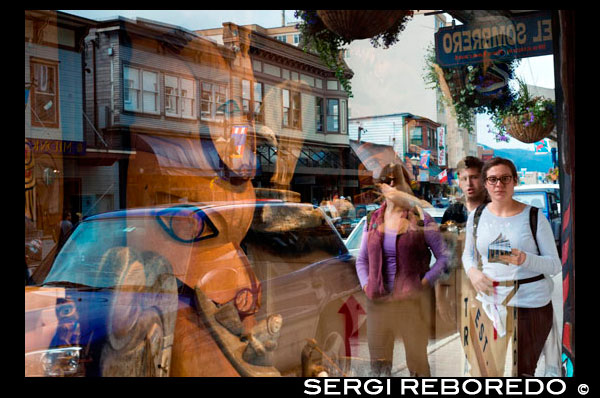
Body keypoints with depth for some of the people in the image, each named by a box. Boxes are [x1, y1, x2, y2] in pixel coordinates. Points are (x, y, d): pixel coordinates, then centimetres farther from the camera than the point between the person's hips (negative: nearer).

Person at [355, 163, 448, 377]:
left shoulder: (420, 219, -2)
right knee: (378, 363, 8)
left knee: (416, 361, 2)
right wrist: (366, 285, 3)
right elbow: (361, 260, 18)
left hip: (412, 301, -4)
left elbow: (443, 257, -1)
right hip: (378, 301, 4)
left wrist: (424, 283, -10)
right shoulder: (373, 220, 10)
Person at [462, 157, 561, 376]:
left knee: (522, 371, 6)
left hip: (531, 305, -3)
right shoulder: (476, 216, 4)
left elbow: (555, 264, -6)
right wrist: (472, 272, -5)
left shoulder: (533, 216, -6)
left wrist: (525, 259, -26)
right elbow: (468, 253, 17)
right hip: (490, 302, 3)